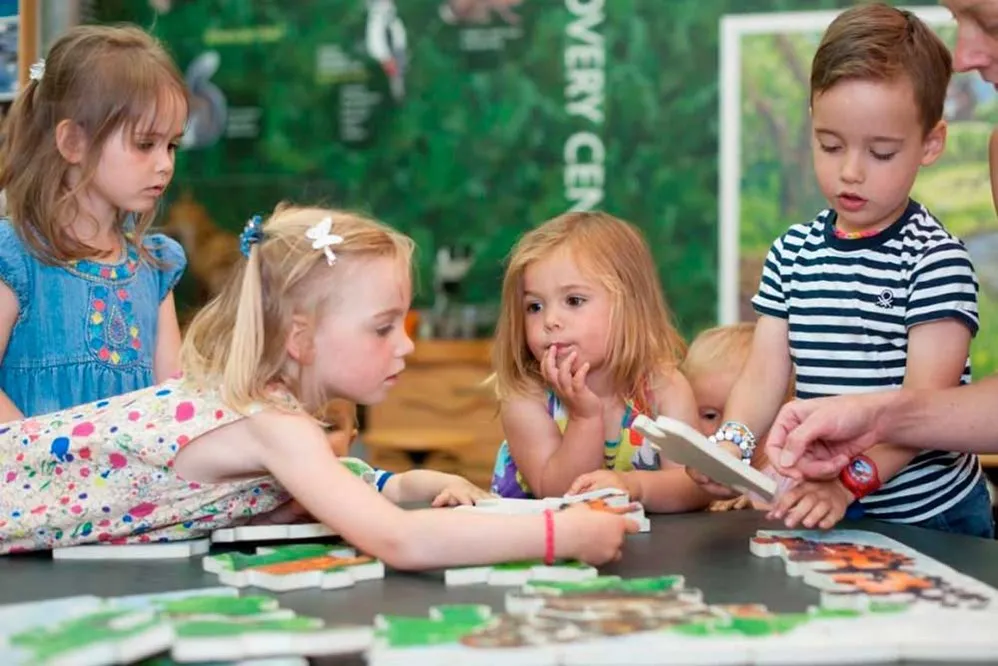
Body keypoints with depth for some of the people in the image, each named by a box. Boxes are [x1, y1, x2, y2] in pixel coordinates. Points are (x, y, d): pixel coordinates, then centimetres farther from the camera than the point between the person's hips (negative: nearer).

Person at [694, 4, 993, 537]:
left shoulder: (936, 260, -8)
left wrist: (849, 481, -27)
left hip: (930, 516, -3)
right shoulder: (792, 253, 7)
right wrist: (730, 443, -17)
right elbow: (764, 375, 2)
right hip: (827, 513, 4)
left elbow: (924, 403, -15)